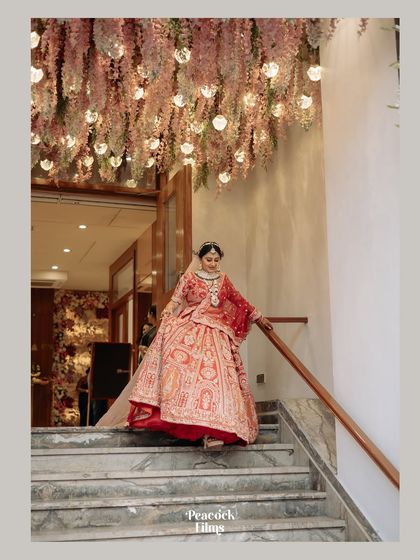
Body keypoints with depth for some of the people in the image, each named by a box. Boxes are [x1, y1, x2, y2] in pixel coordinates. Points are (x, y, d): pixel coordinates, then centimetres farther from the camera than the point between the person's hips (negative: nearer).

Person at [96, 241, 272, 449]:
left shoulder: (223, 279, 16)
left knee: (215, 373, -15)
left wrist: (259, 317, 34)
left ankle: (212, 429, -20)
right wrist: (166, 316, -19)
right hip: (189, 330, -2)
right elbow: (175, 301, 1)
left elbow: (240, 302, 28)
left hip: (215, 334, 2)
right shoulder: (189, 278, 7)